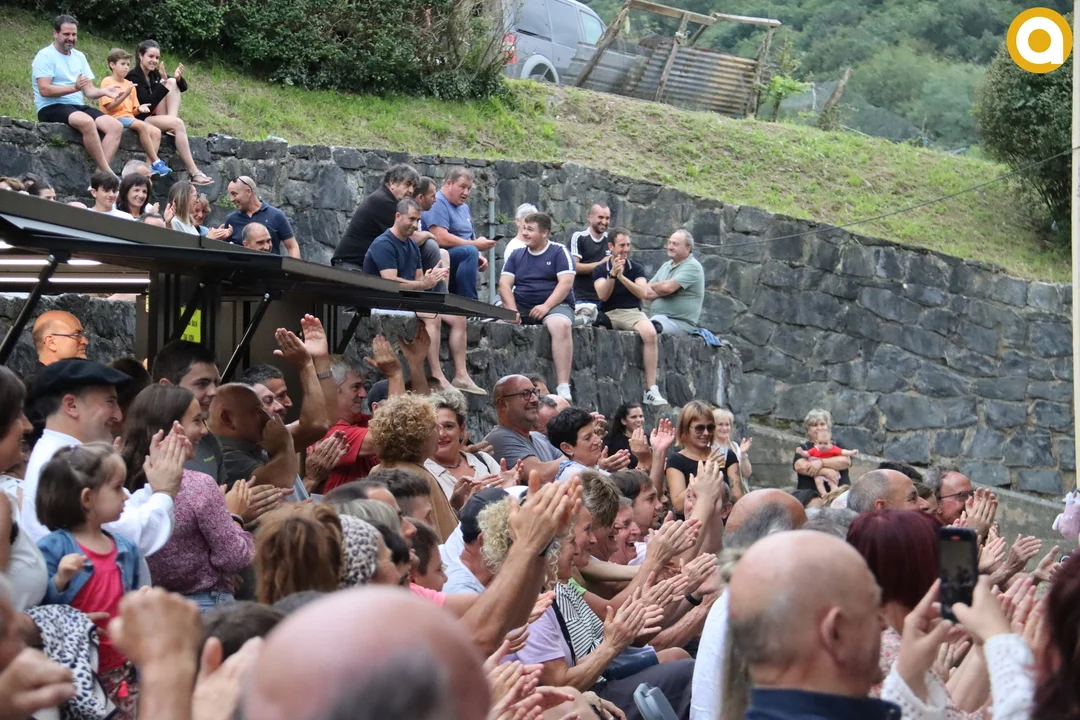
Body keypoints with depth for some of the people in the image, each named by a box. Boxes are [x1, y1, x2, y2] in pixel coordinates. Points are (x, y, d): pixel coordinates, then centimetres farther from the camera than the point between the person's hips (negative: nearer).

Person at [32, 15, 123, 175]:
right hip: (52, 108, -7)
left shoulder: (79, 57, 17)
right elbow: (45, 90, -15)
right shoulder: (45, 56, -4)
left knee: (116, 126, -16)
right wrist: (74, 87, -25)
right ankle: (107, 172, -31)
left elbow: (89, 90, 12)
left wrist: (103, 92, -10)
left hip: (78, 107, 7)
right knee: (87, 121, -37)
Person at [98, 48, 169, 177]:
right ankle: (156, 162, -30)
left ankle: (149, 166, -27)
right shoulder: (107, 82, -1)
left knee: (156, 131, -16)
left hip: (129, 117, 7)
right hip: (116, 117, -7)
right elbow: (109, 107, -11)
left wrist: (139, 108, -3)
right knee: (142, 126, -33)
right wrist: (125, 95, -19)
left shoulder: (129, 84, 20)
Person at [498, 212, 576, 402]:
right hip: (521, 306, 4)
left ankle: (563, 389, -43)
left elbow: (566, 283, -8)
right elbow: (504, 283, 5)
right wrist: (512, 310, -13)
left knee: (561, 325, -38)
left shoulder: (559, 252, 4)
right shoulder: (516, 255, 16)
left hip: (555, 305, -4)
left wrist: (546, 306, -21)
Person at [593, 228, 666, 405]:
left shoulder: (636, 269, 10)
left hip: (633, 312, 0)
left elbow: (644, 294, -8)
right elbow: (603, 295, -7)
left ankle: (651, 390, -32)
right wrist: (612, 274, -20)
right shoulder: (599, 269, 10)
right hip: (608, 315, 0)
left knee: (650, 332, -33)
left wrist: (621, 276, -17)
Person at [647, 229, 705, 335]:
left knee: (653, 326, -35)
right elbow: (646, 292, 11)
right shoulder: (666, 266, 20)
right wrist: (662, 290, -8)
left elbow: (667, 287, -16)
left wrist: (653, 286, 5)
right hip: (657, 318, 7)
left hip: (680, 322, -7)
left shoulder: (692, 266, -4)